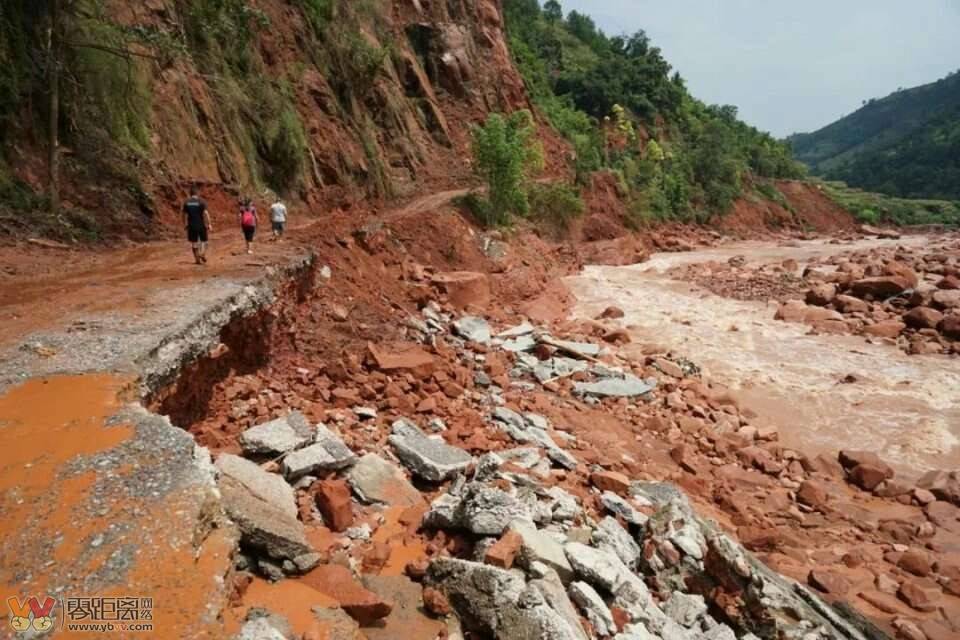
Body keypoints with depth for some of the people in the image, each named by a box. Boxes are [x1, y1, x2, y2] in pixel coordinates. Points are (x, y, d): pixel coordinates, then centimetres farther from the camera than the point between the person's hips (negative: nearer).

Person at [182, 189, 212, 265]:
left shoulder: (186, 203, 3)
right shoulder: (201, 202, -6)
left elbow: (185, 215, 4)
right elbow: (206, 213, -14)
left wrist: (185, 225, 14)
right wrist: (209, 224, -12)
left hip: (191, 225, 3)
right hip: (201, 225, -2)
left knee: (194, 243, 10)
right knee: (204, 240, 13)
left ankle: (197, 259, 12)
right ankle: (203, 254, -10)